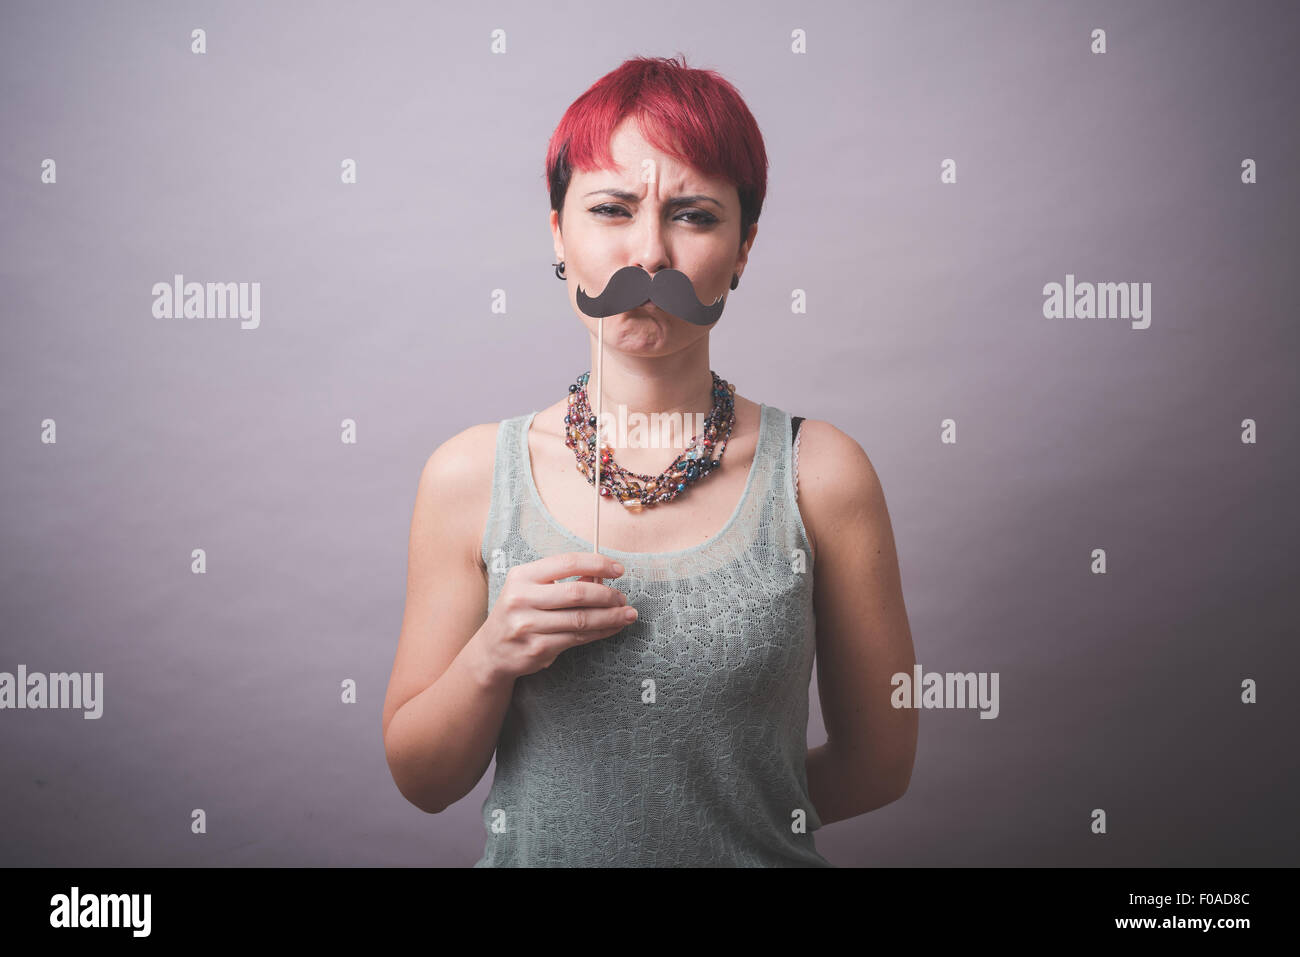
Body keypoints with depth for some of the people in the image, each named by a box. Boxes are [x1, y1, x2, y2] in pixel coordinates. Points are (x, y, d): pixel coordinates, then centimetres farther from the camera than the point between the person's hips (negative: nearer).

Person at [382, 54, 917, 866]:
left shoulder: (821, 475, -13)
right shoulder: (470, 477, -10)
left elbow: (879, 761, -4)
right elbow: (421, 780, -4)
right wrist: (489, 659, -21)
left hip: (756, 856, 0)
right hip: (534, 857, 1)